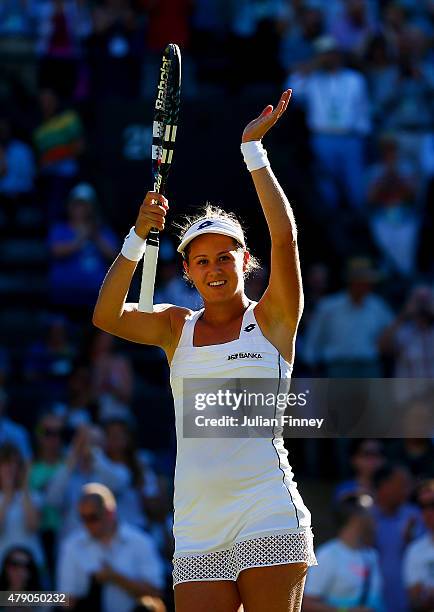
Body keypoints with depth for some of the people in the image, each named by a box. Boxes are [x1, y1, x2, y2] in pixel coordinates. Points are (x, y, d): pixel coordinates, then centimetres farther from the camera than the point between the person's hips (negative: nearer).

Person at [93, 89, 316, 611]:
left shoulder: (271, 319, 6)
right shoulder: (176, 328, 14)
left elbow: (285, 238, -8)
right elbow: (106, 317, -3)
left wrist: (253, 149, -8)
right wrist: (139, 237, -13)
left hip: (268, 522, -3)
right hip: (197, 531, 3)